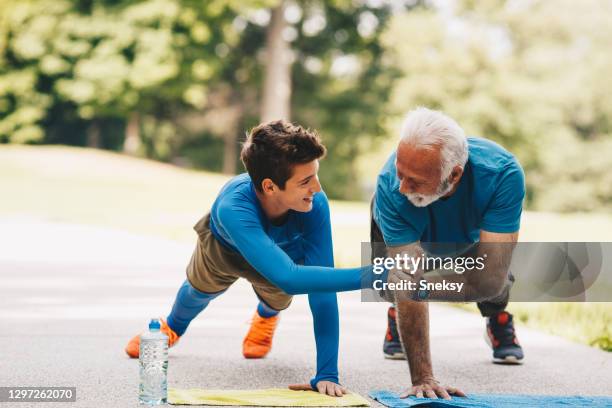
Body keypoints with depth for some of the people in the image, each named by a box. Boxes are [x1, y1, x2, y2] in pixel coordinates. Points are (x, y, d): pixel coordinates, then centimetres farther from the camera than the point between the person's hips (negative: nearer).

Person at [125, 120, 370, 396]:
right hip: (225, 245, -1)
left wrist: (327, 374, -45)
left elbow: (322, 288, -41)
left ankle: (265, 318, 46)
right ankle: (173, 327, 60)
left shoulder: (315, 204, -44)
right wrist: (368, 275, -70)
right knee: (200, 288, 22)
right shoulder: (232, 207, -51)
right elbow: (289, 277, -62)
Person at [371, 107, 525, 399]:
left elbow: (489, 279, -46)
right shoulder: (391, 185, -44)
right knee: (393, 286, -19)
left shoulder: (502, 175, -44)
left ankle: (498, 320, 17)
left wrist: (423, 285, -57)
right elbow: (409, 286, -46)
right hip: (404, 223, 0)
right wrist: (422, 378, -50)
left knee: (492, 286, -18)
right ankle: (397, 314, 16)